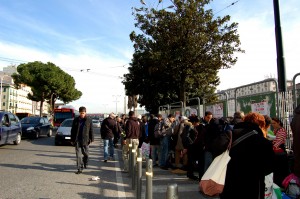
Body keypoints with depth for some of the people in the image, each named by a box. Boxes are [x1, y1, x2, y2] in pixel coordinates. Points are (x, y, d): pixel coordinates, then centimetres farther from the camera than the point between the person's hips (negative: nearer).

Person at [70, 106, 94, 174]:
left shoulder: (89, 120, 0)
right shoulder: (76, 120, 4)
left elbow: (91, 130, 3)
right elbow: (73, 130, 8)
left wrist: (91, 139, -1)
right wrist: (72, 139, 5)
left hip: (85, 140, -1)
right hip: (77, 140, 1)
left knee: (86, 154, 11)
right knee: (78, 155, 0)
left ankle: (85, 164, 37)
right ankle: (79, 169, 4)